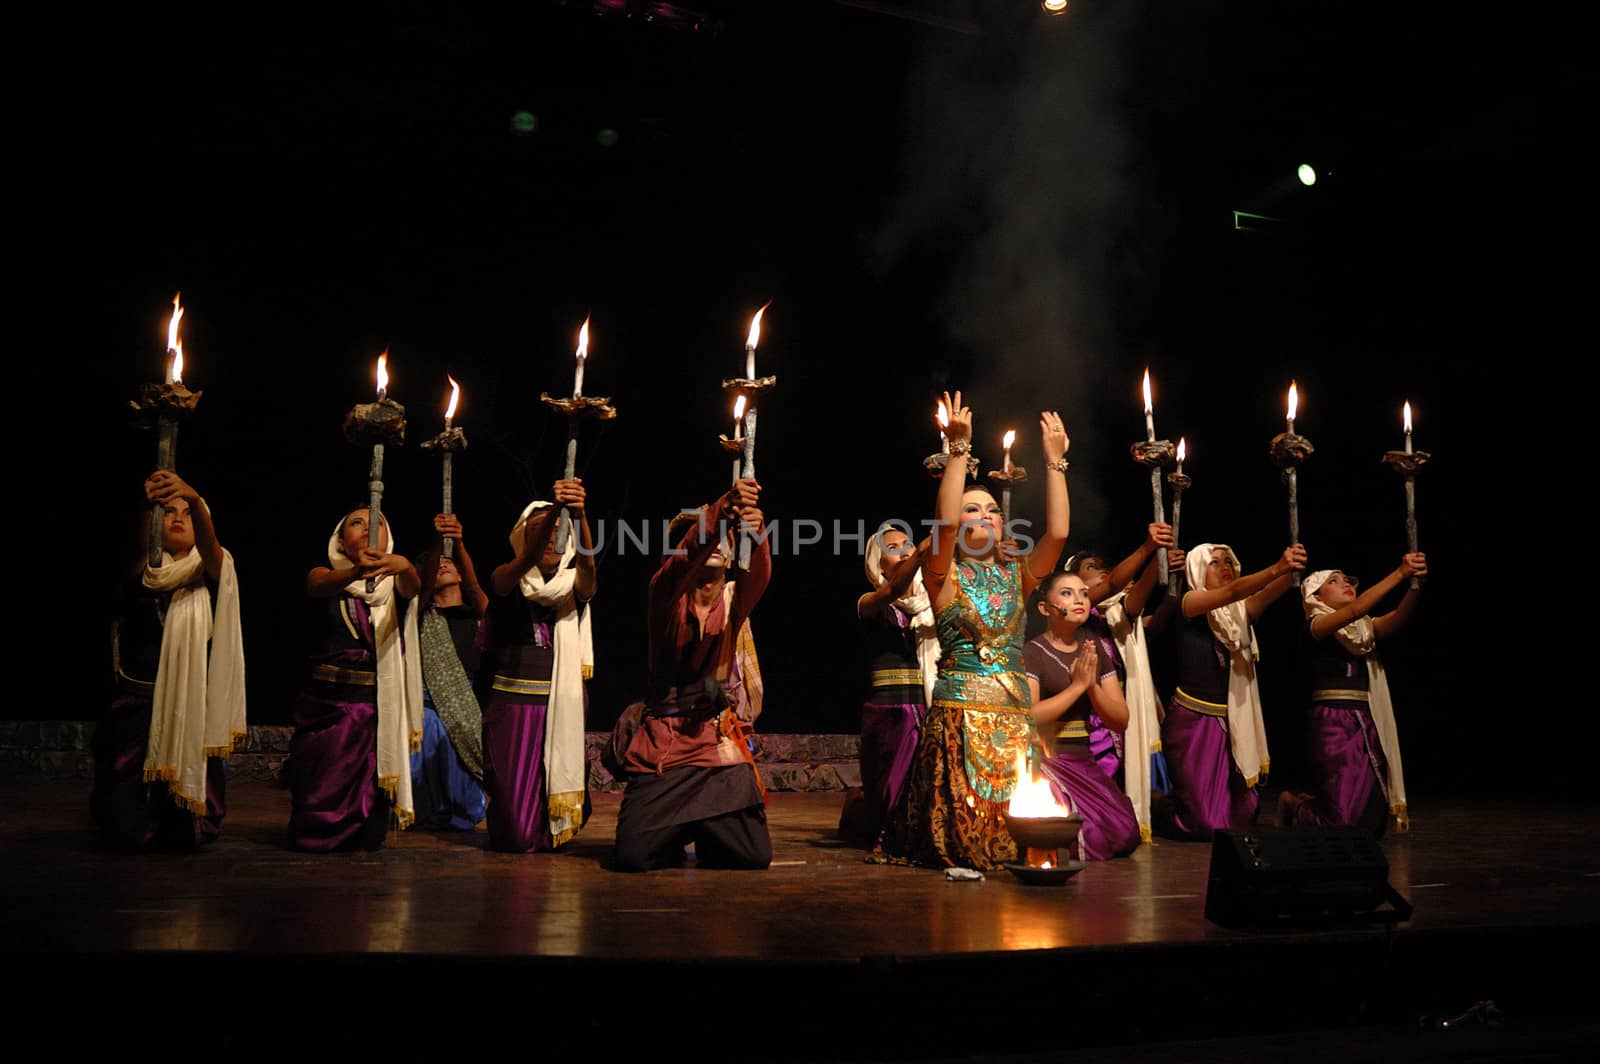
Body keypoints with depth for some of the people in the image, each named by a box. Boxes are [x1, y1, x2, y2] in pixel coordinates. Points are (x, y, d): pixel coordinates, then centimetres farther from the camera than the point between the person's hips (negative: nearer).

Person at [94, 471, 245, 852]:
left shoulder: (209, 572, 3)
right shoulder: (139, 572, 5)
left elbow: (209, 544, -19)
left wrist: (194, 498, -40)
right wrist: (145, 503, -38)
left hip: (192, 710, 0)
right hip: (136, 708, 0)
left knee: (185, 835, -2)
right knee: (126, 835, -3)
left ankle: (176, 816, 35)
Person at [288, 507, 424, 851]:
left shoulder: (395, 581, 10)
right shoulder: (327, 575, 7)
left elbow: (413, 587, -13)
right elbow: (321, 586, -17)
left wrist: (404, 566, -38)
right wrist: (356, 570, -41)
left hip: (381, 706, 1)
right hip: (328, 703, 0)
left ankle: (363, 839, 28)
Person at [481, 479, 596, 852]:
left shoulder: (573, 588, 6)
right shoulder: (507, 581, 1)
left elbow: (587, 563, -17)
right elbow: (528, 560, -22)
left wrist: (580, 516, -38)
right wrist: (554, 508, -40)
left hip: (563, 709, 2)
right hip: (513, 707, -2)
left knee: (560, 823, 3)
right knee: (516, 835, -4)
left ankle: (551, 833, 39)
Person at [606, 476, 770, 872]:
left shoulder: (734, 598, 5)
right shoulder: (666, 593, -2)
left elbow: (759, 575, -17)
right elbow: (682, 560, -24)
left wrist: (757, 533, -41)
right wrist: (722, 508, -41)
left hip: (723, 743, 2)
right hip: (665, 741, -2)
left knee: (754, 857, -7)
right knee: (633, 858, -12)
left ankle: (704, 834, 27)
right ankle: (675, 834, 24)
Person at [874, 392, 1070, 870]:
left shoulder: (1016, 575, 13)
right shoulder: (945, 575, 2)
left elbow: (1057, 532, -2)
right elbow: (945, 523, -16)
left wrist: (1055, 460, -1)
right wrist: (959, 448, -17)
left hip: (1016, 714, 4)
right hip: (961, 713, -4)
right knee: (965, 831, -6)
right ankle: (966, 858, 21)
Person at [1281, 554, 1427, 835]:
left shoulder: (1365, 628, 16)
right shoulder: (1318, 625, -1)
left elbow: (1399, 617, -4)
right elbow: (1357, 609, -19)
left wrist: (1416, 582, -22)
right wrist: (1399, 574, -22)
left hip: (1371, 725, 6)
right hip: (1335, 724, -6)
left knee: (1372, 821, 6)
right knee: (1343, 821, -11)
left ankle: (1305, 806, 32)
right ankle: (1293, 807, 20)